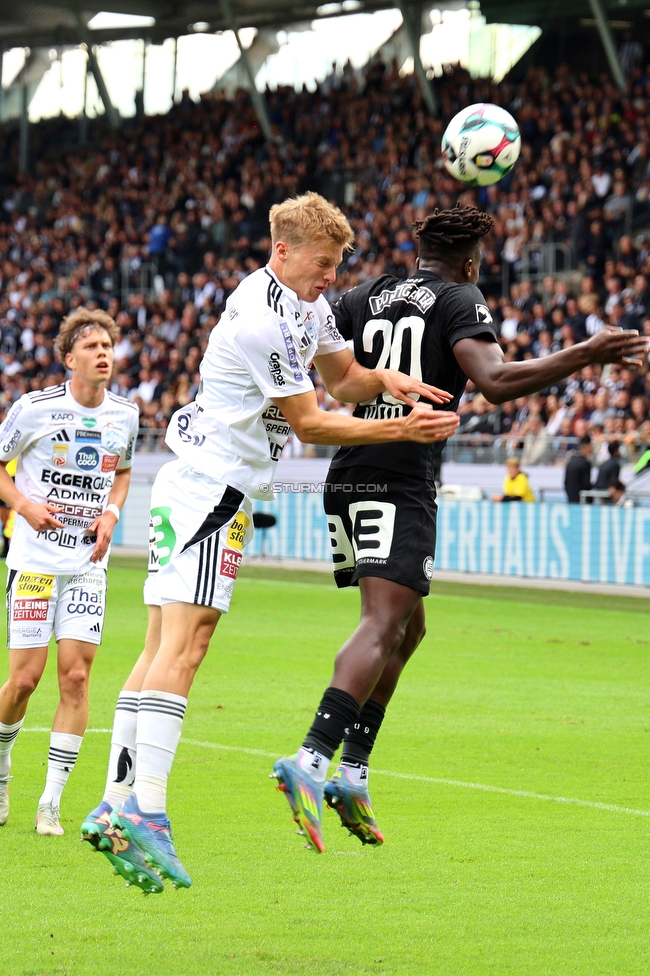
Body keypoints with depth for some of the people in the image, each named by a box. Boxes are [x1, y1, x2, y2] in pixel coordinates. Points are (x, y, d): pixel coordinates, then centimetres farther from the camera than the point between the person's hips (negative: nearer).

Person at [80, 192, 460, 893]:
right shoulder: (265, 322, -19)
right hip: (209, 488, -11)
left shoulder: (307, 304, 13)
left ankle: (115, 808, 4)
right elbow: (308, 423, -14)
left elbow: (340, 376, 24)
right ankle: (145, 809, -28)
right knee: (184, 644, -19)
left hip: (193, 488, 11)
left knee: (162, 647, 6)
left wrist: (385, 381, 2)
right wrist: (404, 430, -12)